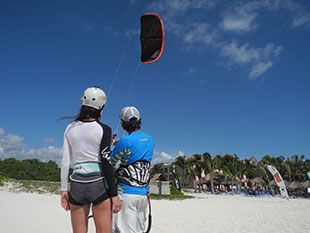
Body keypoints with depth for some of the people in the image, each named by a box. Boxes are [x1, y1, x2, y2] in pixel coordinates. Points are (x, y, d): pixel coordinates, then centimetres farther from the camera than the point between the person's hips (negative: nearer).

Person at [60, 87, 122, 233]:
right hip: (99, 184, -4)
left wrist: (64, 189, 12)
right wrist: (114, 195, -5)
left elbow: (65, 162, 5)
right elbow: (106, 163, -9)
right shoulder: (103, 129, -5)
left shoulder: (70, 128, 7)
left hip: (77, 184, 4)